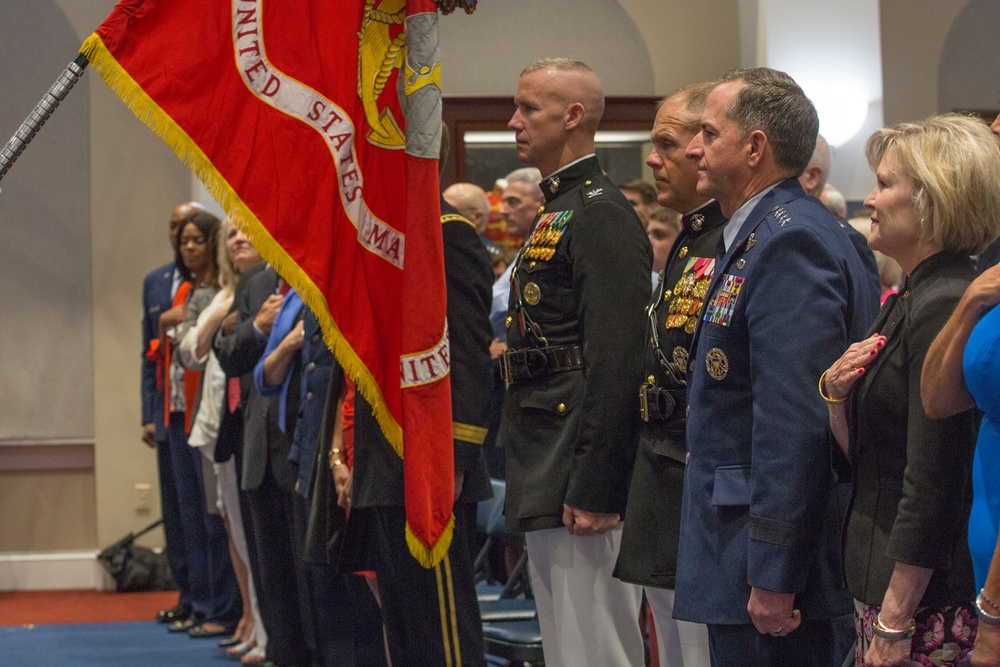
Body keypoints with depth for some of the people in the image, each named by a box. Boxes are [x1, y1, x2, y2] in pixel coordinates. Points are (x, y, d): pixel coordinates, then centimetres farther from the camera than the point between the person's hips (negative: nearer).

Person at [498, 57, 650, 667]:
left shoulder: (601, 216, -13)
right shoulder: (555, 213, 19)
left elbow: (615, 364, -20)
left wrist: (594, 491, -23)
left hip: (578, 477, -11)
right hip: (542, 478, 11)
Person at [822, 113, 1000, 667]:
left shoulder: (946, 309, -17)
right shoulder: (910, 300, 13)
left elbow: (934, 485, -21)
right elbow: (859, 453, 17)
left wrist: (895, 621, -21)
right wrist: (836, 392, -2)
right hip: (879, 582, 9)